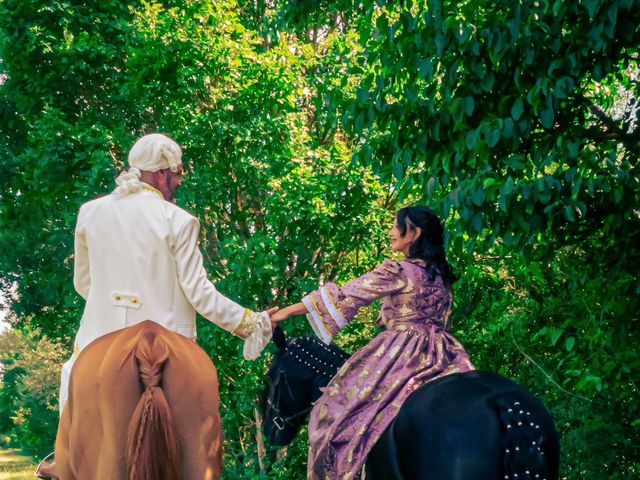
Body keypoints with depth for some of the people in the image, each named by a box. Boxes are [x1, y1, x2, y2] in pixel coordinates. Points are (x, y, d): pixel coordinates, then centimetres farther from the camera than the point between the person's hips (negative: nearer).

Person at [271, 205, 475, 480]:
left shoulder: (397, 271, -12)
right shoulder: (441, 274, 10)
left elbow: (345, 297, -11)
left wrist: (285, 312, -7)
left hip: (402, 356, -7)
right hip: (439, 358, 7)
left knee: (351, 409, 1)